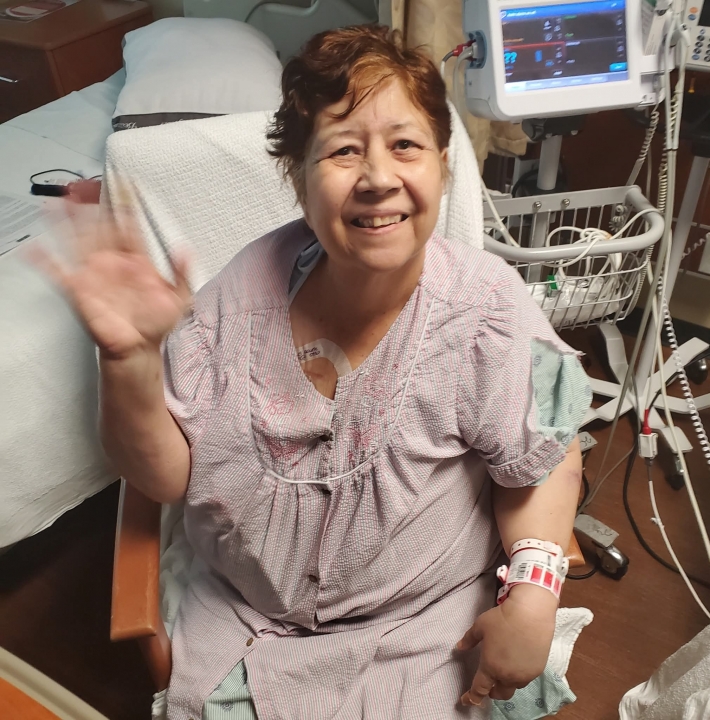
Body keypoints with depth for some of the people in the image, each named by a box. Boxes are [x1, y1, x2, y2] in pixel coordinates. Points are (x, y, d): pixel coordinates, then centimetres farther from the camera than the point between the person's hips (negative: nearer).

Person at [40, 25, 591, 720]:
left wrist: (532, 596, -23)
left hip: (421, 624, -1)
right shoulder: (250, 286, -16)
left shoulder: (486, 310, -21)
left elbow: (546, 462, -8)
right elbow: (166, 477, -12)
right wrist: (129, 357, -29)